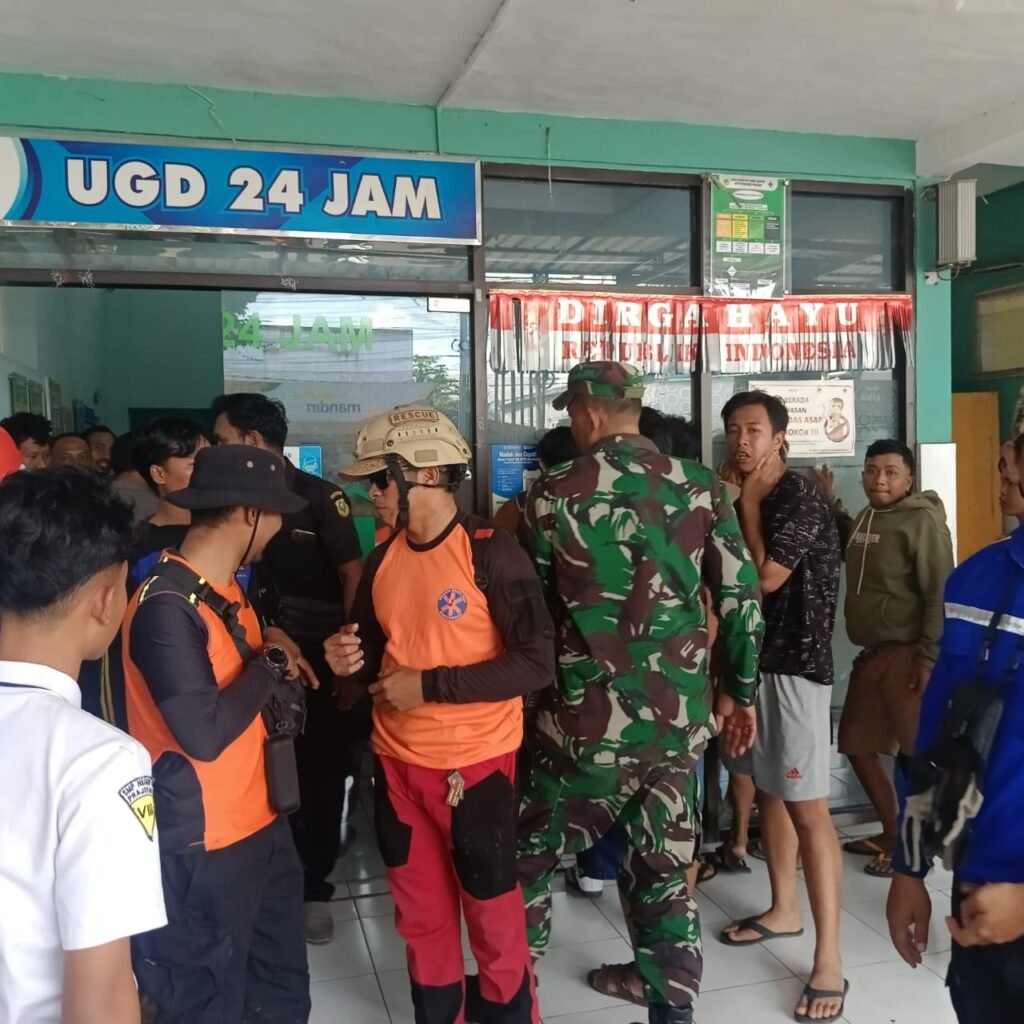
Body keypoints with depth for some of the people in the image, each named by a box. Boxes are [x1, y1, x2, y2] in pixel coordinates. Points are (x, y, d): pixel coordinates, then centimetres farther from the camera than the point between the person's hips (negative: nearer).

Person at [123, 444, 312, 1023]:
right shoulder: (166, 607, -23)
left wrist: (285, 667, -4)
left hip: (261, 823, 9)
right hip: (203, 846, -8)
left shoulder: (228, 589, 8)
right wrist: (269, 667, -14)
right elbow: (204, 733, -27)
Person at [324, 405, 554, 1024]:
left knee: (492, 916, 11)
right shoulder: (384, 558, 3)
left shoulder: (491, 553, -17)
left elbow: (537, 662, -21)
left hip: (475, 763, -6)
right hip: (397, 763, 6)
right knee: (421, 915, 20)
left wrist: (430, 684, -22)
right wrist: (348, 663, -8)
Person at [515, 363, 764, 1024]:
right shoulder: (702, 488, 1)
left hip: (587, 717, -3)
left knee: (530, 852, 18)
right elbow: (741, 596, 2)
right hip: (680, 718, 3)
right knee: (666, 871, 17)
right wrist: (741, 691, 14)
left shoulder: (557, 495, -7)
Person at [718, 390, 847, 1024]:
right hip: (752, 658, 8)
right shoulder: (746, 501, 11)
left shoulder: (802, 498, -12)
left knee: (808, 807, -7)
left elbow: (766, 576, -20)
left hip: (796, 664, -8)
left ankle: (829, 961, -1)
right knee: (769, 791, 16)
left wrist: (748, 503, -10)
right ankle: (783, 910, 32)